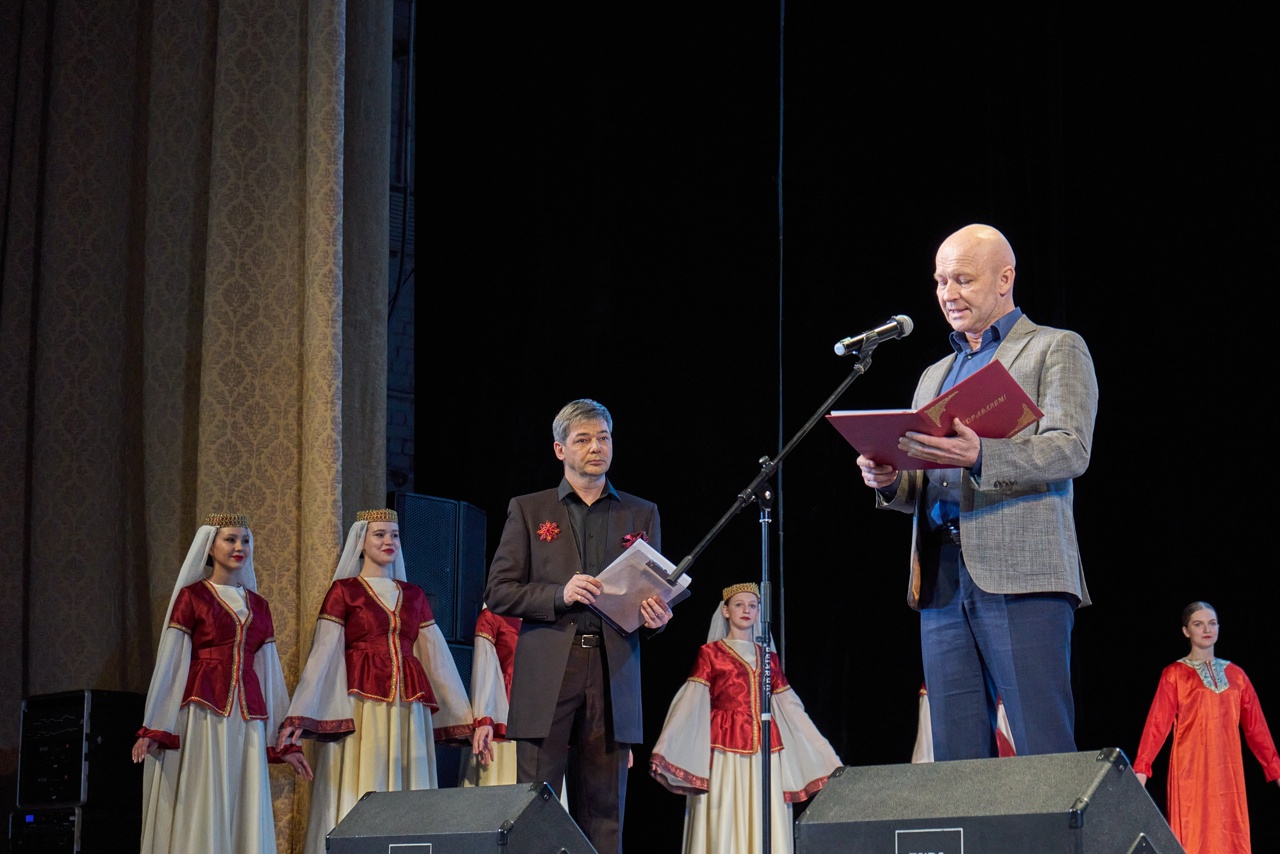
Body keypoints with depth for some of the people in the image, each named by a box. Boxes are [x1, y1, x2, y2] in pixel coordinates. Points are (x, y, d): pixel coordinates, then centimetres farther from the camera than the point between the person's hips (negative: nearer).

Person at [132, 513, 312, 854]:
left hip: (246, 722, 4)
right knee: (200, 816, -8)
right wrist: (152, 729, -9)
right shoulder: (191, 596, 4)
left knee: (245, 820, 0)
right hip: (201, 718, -4)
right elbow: (169, 662, -1)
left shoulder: (258, 606, 17)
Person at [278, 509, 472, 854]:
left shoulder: (413, 595, 16)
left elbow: (437, 657, 16)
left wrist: (466, 718, 13)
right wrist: (299, 716, -13)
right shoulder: (344, 591, 4)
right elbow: (323, 654, -3)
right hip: (360, 707, -4)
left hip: (408, 710, 4)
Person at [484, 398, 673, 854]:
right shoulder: (528, 510, 11)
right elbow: (498, 592, 4)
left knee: (603, 814, 2)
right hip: (547, 678, -2)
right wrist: (560, 595, -11)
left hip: (613, 675, 2)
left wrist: (656, 616, -5)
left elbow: (657, 592, 18)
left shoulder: (641, 514, 17)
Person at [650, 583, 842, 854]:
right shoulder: (711, 653, 5)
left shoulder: (769, 657, 17)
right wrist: (663, 751, -16)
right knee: (724, 829, -8)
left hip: (765, 753, 4)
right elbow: (691, 704, -4)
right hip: (726, 752, -4)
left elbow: (790, 707, 18)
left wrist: (825, 755, 15)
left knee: (765, 829, -3)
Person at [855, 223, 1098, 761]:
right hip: (941, 580, 6)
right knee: (955, 762, 2)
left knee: (1044, 757, -11)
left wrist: (979, 455, -23)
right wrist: (888, 479, 1)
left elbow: (1071, 450, -7)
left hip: (1020, 575, -6)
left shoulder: (1056, 349, 9)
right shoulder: (934, 376, 28)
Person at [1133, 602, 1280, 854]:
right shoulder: (1175, 675, 3)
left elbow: (1256, 727, 14)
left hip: (1228, 771, 4)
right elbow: (1158, 722, -8)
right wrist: (1141, 768, -20)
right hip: (1191, 770, -4)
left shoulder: (1235, 675, 14)